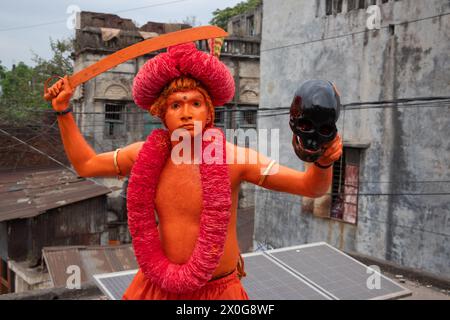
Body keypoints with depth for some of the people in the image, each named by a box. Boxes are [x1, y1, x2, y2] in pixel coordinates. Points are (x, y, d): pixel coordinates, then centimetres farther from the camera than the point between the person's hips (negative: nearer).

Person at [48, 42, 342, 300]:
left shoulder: (233, 157, -19)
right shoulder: (145, 154, -8)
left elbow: (310, 186, -17)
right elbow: (86, 164, 7)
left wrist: (323, 162, -38)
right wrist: (64, 111, 4)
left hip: (217, 289, -2)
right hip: (158, 285, 3)